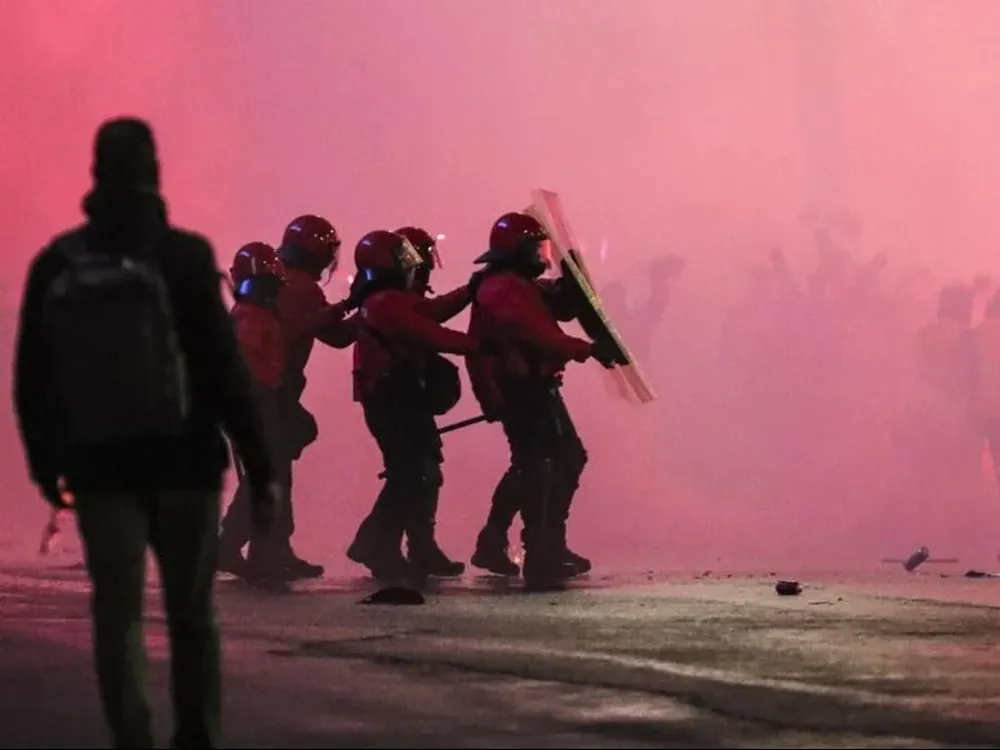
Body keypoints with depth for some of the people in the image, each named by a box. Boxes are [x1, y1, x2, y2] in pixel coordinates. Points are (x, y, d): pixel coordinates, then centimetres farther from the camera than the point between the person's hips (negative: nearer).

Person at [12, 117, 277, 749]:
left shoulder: (56, 265, 2)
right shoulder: (183, 256, -8)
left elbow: (33, 381, 6)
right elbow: (224, 368, -9)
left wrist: (46, 463, 17)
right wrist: (260, 467, -6)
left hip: (99, 466, 2)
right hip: (184, 459, -2)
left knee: (118, 614, 2)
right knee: (191, 613, 10)